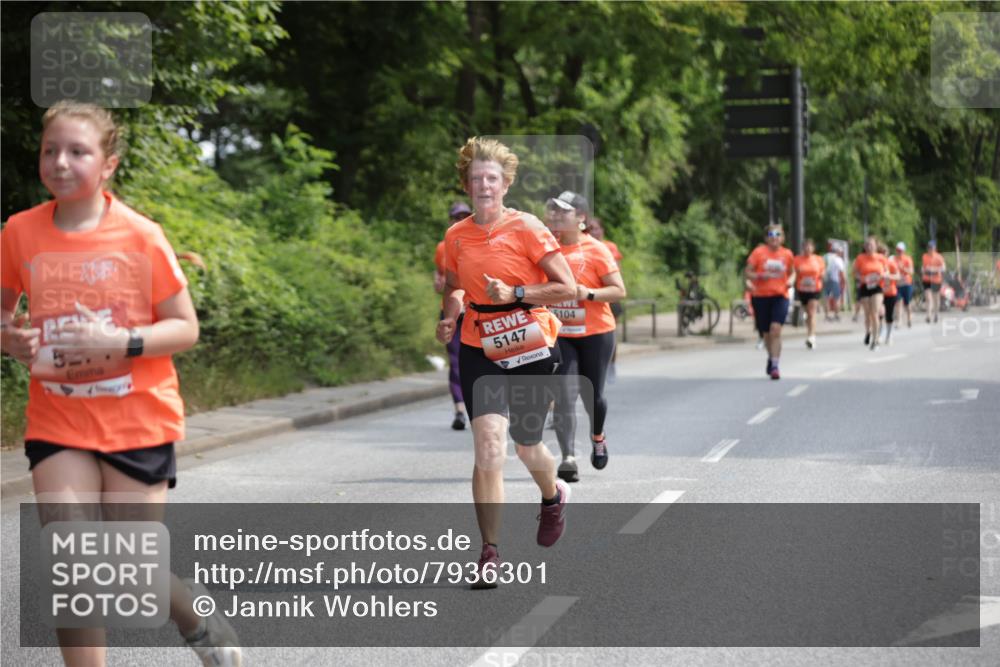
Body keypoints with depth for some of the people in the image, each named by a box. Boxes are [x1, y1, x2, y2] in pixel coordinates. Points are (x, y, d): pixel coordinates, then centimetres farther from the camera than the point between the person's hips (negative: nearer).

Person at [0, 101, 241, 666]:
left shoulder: (140, 236, -10)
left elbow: (185, 328, -6)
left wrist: (120, 343, -22)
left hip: (138, 422, -2)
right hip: (58, 423, 2)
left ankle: (203, 621, 36)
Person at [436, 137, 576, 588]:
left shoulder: (526, 228, -8)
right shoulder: (456, 236, 4)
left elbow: (567, 288, -10)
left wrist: (515, 293, -21)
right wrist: (450, 317, 0)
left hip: (531, 350, -2)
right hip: (479, 352, 2)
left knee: (526, 447, 13)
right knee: (488, 446, -14)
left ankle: (553, 497, 49)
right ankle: (489, 554, -9)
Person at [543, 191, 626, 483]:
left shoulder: (595, 250, -8)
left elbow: (619, 290, -8)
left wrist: (589, 293, -23)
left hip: (595, 334, -2)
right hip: (559, 335, 2)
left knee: (592, 395, 10)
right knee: (564, 397, -11)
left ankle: (597, 437, 41)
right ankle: (568, 458, -13)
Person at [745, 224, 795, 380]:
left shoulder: (787, 254, 5)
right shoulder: (759, 252, -1)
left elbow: (792, 272, 20)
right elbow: (748, 273, 1)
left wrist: (791, 280, -3)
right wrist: (760, 276, -19)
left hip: (780, 296, 0)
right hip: (761, 296, 1)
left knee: (775, 329, -19)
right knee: (766, 333, 10)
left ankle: (774, 366, -19)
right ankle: (772, 357, 38)